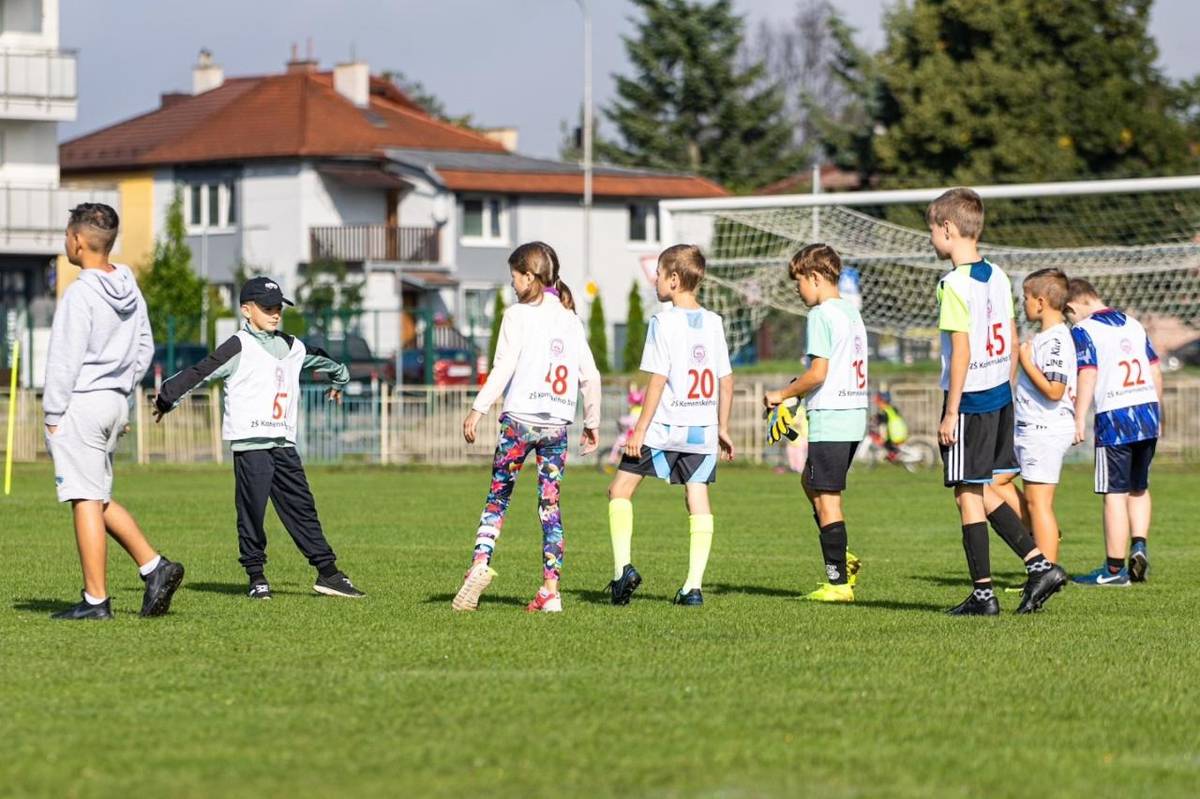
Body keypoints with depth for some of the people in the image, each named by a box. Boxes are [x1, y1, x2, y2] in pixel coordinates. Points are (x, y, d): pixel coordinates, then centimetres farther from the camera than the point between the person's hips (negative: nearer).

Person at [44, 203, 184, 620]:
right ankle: (154, 566, 7)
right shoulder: (130, 291, 9)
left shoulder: (80, 294, -16)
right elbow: (145, 348, 17)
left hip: (80, 403, -8)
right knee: (98, 498, 18)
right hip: (114, 404, 8)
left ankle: (96, 599, -3)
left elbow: (65, 360, -16)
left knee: (86, 500, -4)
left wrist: (53, 416, -11)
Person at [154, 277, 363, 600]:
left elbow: (320, 358, 36)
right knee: (252, 510, -3)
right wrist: (167, 399, -15)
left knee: (302, 507, 6)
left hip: (284, 444, 6)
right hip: (250, 443, -6)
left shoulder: (292, 347, 16)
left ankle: (327, 572, 7)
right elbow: (200, 373, -11)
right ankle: (256, 576, 4)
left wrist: (340, 377, 53)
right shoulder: (239, 347, -6)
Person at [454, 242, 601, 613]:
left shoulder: (518, 315, -2)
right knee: (550, 506, 5)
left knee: (497, 499, 5)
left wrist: (478, 409, -8)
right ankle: (550, 590, 0)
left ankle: (480, 563, -14)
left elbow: (504, 368, -10)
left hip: (519, 418, -4)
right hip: (558, 423, 4)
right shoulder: (570, 319, 13)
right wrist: (592, 422, 21)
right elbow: (590, 375, 12)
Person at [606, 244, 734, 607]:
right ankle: (694, 586, -1)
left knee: (620, 489, 7)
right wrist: (723, 428, 20)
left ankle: (623, 566, -5)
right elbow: (726, 381, 11)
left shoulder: (664, 321, -9)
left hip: (665, 427, -5)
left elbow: (658, 380, -12)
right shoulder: (713, 323, 8)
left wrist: (641, 429, -9)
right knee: (698, 499, 4)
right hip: (703, 428, 5)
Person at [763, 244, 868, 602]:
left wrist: (783, 394, -6)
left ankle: (838, 583, -4)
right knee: (810, 483, 23)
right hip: (855, 414, 10)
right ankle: (840, 559, 15)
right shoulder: (852, 312, 14)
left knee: (826, 499, -4)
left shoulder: (821, 315, -13)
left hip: (829, 418, -10)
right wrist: (800, 389, 18)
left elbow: (818, 373, -19)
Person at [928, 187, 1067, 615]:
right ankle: (1039, 565, 8)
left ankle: (983, 592, 2)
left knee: (968, 494, 0)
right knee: (985, 491, 16)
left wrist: (951, 412, -15)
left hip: (970, 400, -8)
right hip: (1000, 396, 8)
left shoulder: (955, 284, -15)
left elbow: (961, 351, -18)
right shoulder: (998, 276, 9)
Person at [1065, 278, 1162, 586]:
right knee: (1139, 488, 20)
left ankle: (1115, 569, 0)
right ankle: (1139, 546, 3)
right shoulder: (1133, 324, 15)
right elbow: (1155, 370, 16)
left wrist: (1079, 420, -16)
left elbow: (1087, 375, -15)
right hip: (1148, 411, 6)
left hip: (1114, 418, -6)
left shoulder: (1083, 331, -4)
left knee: (1115, 493, -3)